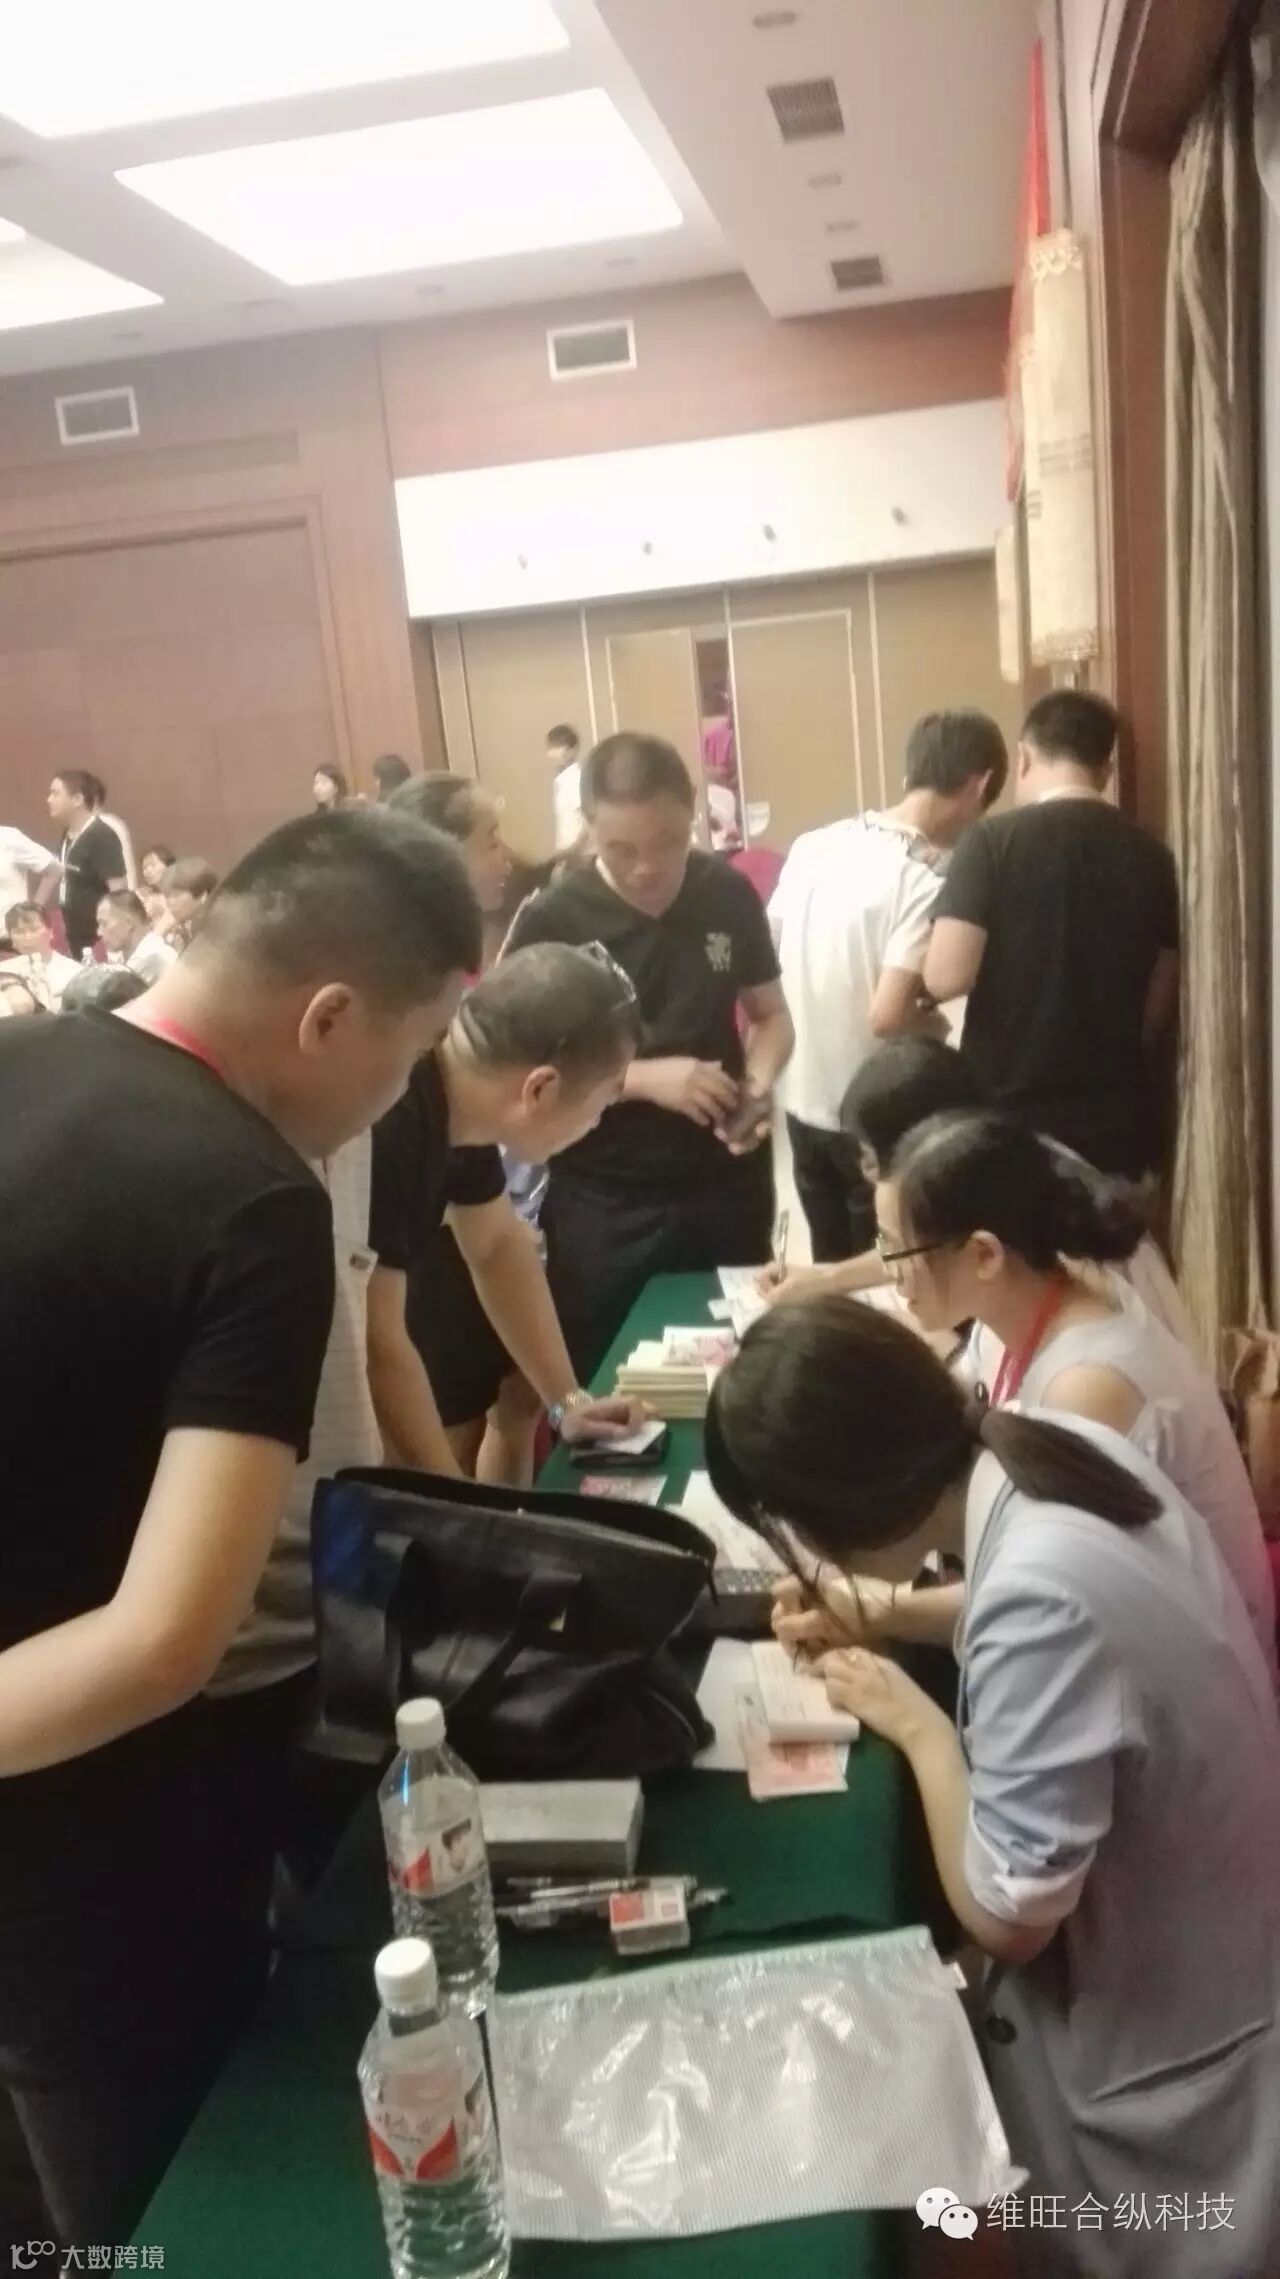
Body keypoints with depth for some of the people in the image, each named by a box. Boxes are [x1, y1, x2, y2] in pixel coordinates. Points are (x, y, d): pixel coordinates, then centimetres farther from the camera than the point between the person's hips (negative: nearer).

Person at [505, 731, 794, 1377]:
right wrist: (645, 1078, -22)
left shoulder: (730, 895, -2)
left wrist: (759, 1084, -11)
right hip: (604, 1209, -3)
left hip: (727, 1190, 3)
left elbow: (770, 1015, 10)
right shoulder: (548, 923, -12)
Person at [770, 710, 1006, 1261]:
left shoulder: (812, 845, 1)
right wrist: (933, 1019, -5)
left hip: (803, 1102, 6)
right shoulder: (926, 880, -19)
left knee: (832, 1274, 21)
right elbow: (888, 1017, -25)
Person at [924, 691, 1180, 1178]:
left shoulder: (994, 841, -10)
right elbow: (1160, 1005, 8)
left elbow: (947, 978, -18)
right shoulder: (1150, 855, 2)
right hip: (1116, 1118, 4)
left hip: (1008, 1116, -3)